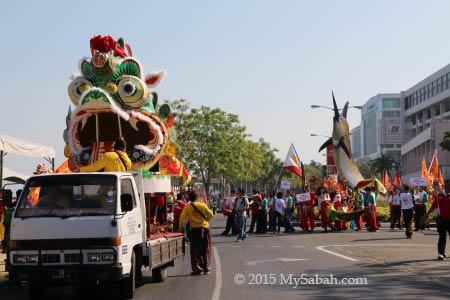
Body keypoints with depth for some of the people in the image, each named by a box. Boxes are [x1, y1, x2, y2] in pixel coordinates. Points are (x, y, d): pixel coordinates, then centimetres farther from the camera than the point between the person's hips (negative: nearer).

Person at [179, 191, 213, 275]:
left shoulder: (187, 207, -5)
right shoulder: (203, 205, -3)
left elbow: (182, 218, -8)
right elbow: (210, 215, 0)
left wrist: (181, 228, 3)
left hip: (194, 229, -1)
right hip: (205, 228, 1)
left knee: (195, 250, 5)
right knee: (206, 249, 13)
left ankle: (197, 268, 0)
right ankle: (206, 267, 18)